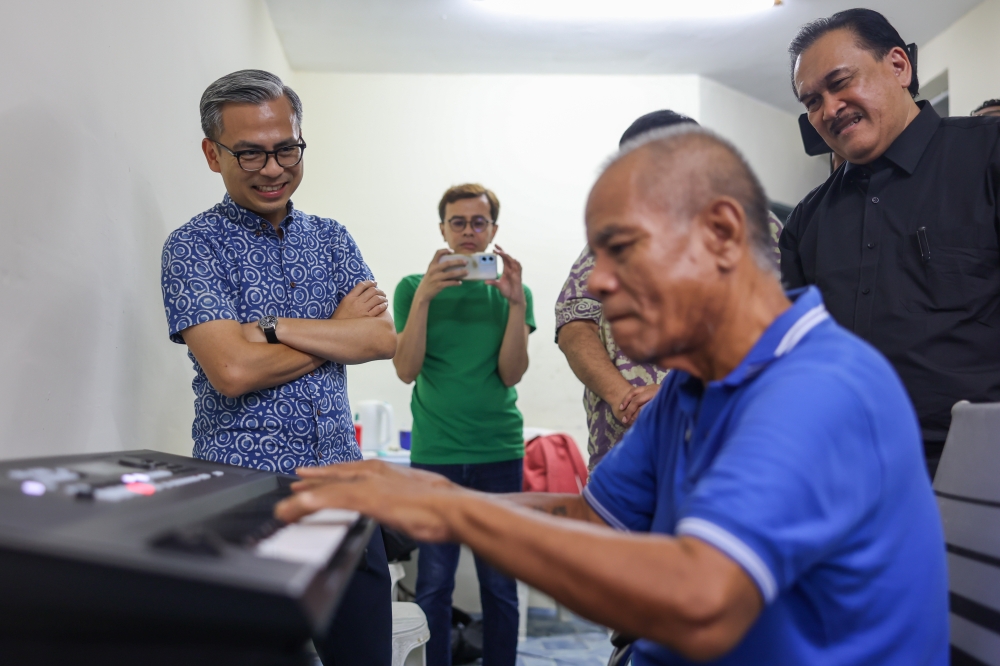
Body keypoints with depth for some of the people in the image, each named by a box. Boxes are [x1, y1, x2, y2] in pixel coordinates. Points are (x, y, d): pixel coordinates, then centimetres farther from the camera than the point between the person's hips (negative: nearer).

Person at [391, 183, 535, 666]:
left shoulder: (512, 291, 7)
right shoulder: (413, 288, 5)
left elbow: (511, 373, -3)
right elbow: (407, 370, -5)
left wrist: (516, 302, -13)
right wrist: (424, 295, -15)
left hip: (499, 451, 1)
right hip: (434, 452, -1)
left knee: (499, 584, 7)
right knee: (433, 584, 4)